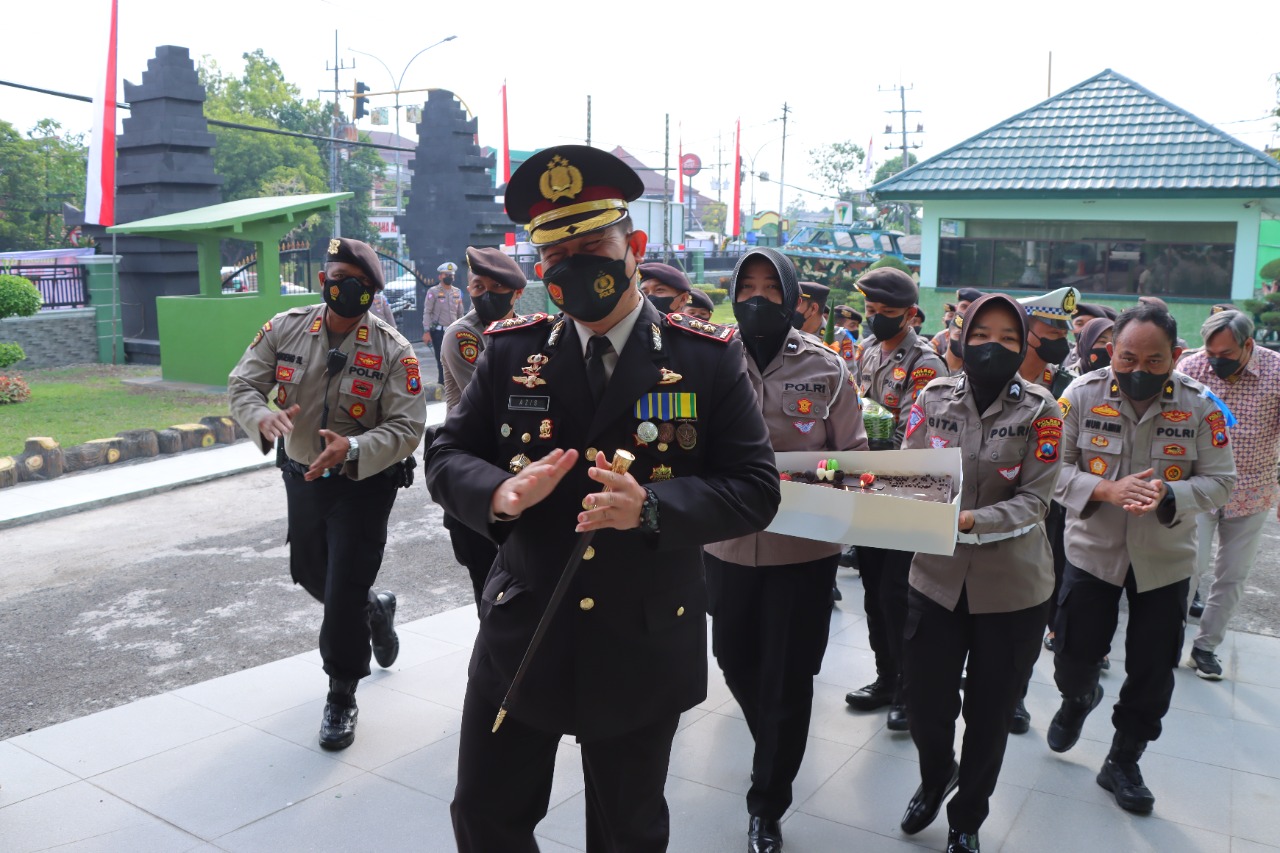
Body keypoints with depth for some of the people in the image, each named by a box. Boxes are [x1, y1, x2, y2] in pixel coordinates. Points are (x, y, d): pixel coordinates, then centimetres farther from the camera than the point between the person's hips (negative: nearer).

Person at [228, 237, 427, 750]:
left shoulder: (392, 350, -16)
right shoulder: (285, 329, -6)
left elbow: (407, 427, -19)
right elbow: (242, 385, -4)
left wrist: (352, 448, -35)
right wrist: (264, 418, -28)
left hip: (365, 483, -5)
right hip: (302, 476, 5)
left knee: (345, 591, -4)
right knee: (311, 574, 20)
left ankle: (342, 699, 16)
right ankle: (375, 610, 52)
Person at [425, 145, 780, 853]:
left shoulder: (707, 357, -7)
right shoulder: (511, 350, 0)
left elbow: (754, 489, -9)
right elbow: (446, 457, 2)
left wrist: (651, 507, -27)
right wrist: (500, 493, -21)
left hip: (645, 651, -1)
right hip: (519, 635, 2)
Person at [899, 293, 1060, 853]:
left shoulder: (1039, 412, -7)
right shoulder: (933, 398, -2)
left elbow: (1034, 500, -13)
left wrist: (970, 521, -27)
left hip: (1013, 588, -1)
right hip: (936, 577, 1)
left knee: (990, 712, 13)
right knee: (924, 699, 8)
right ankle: (935, 777, 44)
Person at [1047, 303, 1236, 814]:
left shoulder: (1200, 406, -10)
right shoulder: (1082, 395, -11)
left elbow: (1219, 482, -7)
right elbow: (1054, 467, -11)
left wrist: (1167, 495, -27)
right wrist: (1106, 490, -28)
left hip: (1164, 560, 1)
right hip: (1092, 550, -1)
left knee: (1152, 672, 10)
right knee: (1073, 656, 8)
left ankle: (1123, 762, 32)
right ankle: (1078, 698, 45)